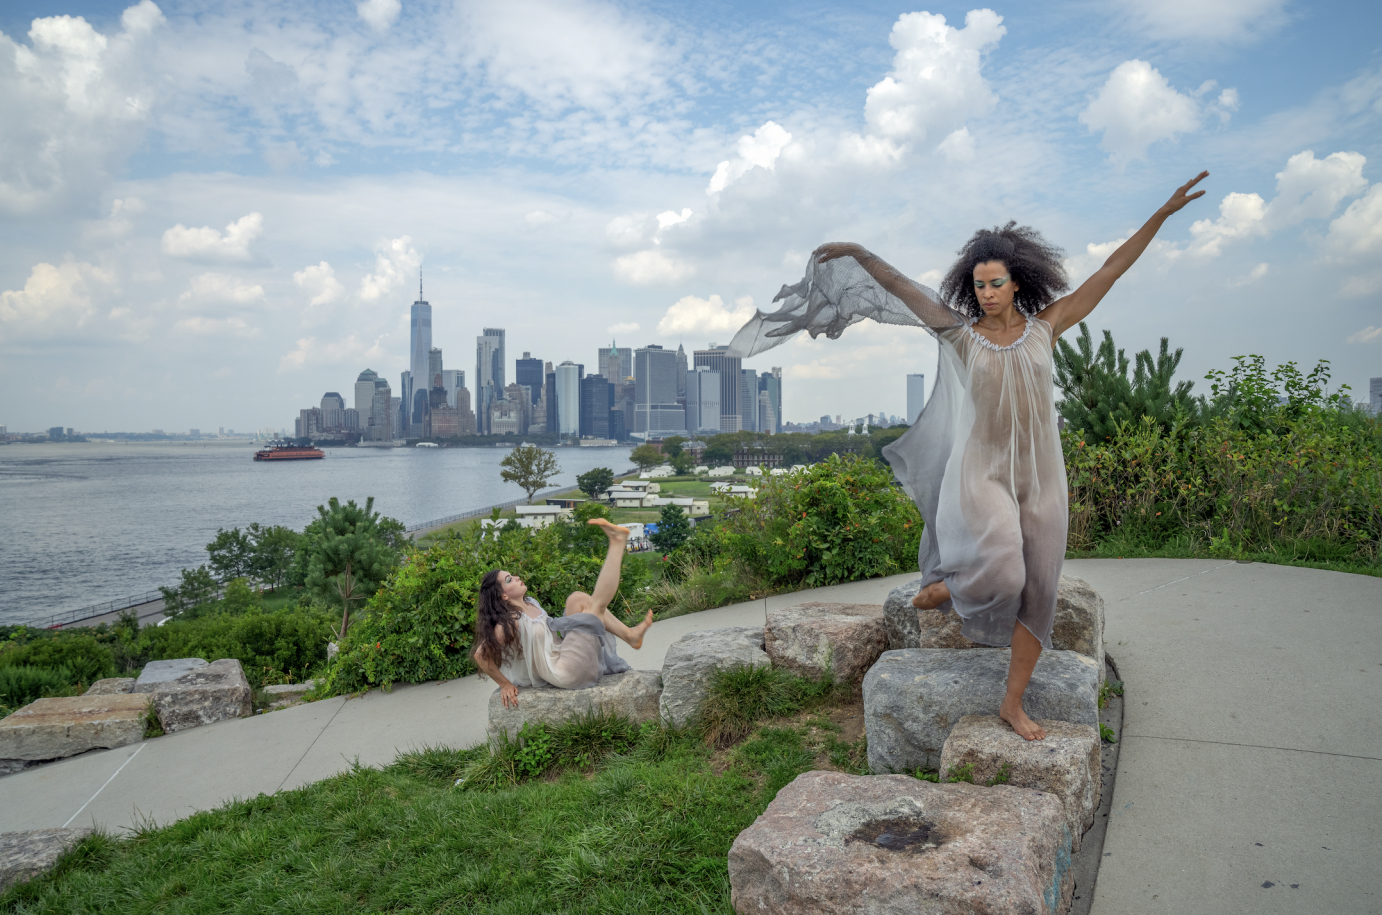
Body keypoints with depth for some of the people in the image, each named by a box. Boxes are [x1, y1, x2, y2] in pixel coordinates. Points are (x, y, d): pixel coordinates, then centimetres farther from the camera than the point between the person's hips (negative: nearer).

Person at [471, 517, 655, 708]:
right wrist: (505, 685, -11)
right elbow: (481, 655, -20)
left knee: (579, 598, 4)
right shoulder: (509, 623, -19)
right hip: (563, 674, -9)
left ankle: (629, 634, -1)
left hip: (562, 654, 9)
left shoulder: (530, 604, 6)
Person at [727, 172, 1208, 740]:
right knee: (998, 574, -26)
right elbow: (904, 289, 2)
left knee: (1036, 595, 6)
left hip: (1039, 479, 3)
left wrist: (1163, 213, 3)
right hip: (980, 474, -3)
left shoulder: (1045, 326, 3)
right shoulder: (962, 334, -1)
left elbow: (1111, 270, 4)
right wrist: (860, 254, 1)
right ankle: (943, 586, 10)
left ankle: (1013, 704, 23)